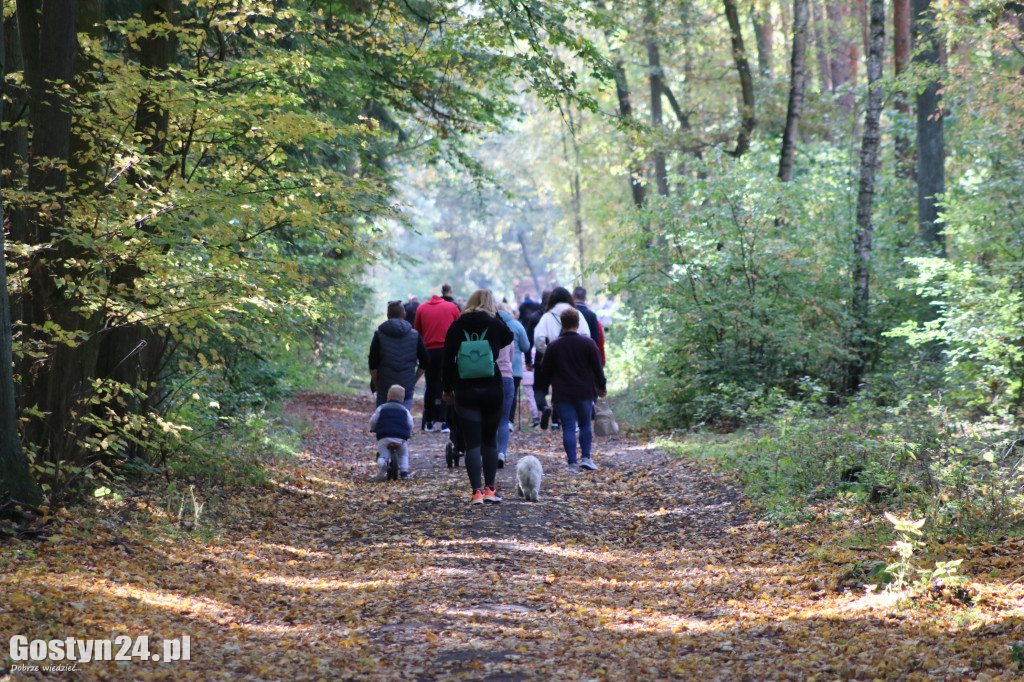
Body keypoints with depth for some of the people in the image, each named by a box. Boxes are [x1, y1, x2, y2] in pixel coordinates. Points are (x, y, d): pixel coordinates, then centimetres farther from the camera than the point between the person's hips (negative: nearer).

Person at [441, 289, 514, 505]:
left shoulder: (457, 326, 2)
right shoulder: (495, 325, -1)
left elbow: (448, 360, 2)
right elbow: (509, 338, 20)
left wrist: (447, 388, 10)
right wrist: (496, 315, 13)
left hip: (464, 391, 0)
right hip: (491, 388, 0)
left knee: (472, 443, -1)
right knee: (490, 439, 14)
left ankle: (477, 491, -9)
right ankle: (490, 489, 13)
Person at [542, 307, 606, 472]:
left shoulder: (553, 346, -3)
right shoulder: (588, 343, -4)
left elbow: (546, 370, 4)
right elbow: (597, 367, 0)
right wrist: (602, 387, 13)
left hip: (562, 394, -1)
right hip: (585, 392, 1)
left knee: (568, 428, 0)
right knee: (585, 424, 16)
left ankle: (572, 463, -5)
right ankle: (586, 457, 8)